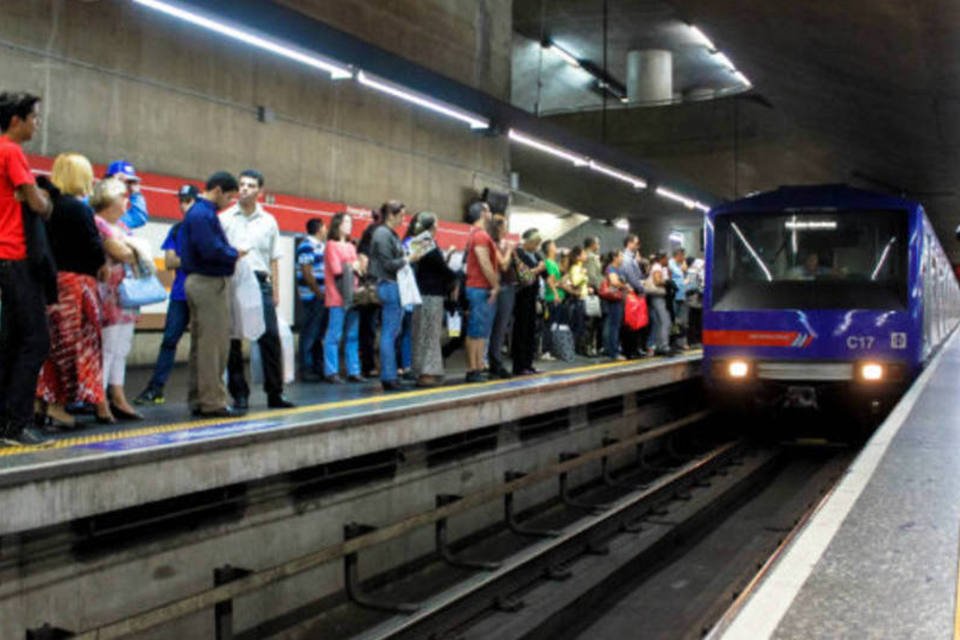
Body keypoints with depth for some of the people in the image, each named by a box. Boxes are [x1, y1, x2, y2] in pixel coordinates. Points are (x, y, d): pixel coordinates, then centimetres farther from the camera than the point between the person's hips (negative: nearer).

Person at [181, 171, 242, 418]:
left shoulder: (201, 212, 17)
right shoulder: (203, 215, -15)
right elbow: (212, 251, -24)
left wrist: (231, 252, 2)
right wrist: (235, 254, -8)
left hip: (200, 283, 11)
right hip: (210, 284, -11)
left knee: (201, 344, 13)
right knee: (213, 345, -6)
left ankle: (198, 401, 20)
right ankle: (212, 402, -2)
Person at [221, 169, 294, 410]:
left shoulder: (268, 221, 13)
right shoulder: (224, 219, 7)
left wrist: (275, 291, 9)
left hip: (260, 282, 2)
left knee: (270, 337, -3)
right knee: (233, 340, 1)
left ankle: (275, 394, 5)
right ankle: (239, 394, 9)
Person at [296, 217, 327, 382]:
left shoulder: (320, 245, 17)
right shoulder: (307, 246, -11)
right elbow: (306, 273, -17)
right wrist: (319, 293, -16)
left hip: (322, 296, 9)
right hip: (312, 296, -9)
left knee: (320, 332, 14)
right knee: (310, 333, -4)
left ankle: (318, 366, 23)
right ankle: (306, 369, 1)